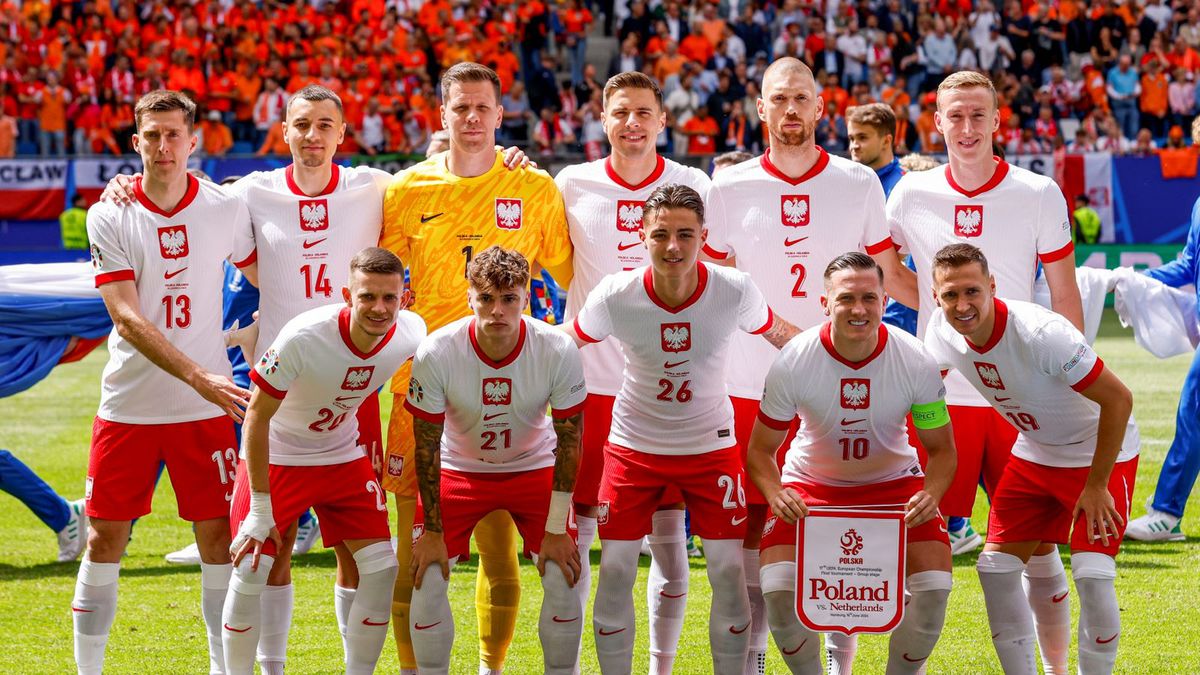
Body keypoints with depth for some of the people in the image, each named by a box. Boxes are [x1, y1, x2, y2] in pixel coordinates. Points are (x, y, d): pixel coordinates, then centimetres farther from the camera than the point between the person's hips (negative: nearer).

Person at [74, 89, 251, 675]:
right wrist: (200, 377, -23)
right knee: (104, 539, 2)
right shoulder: (108, 217, -5)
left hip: (206, 408, 1)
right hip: (127, 406, -1)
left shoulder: (226, 209, -1)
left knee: (220, 538, 1)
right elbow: (127, 319, -13)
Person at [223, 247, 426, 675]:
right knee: (250, 572, -12)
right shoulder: (303, 338, -32)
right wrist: (261, 508, -21)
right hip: (277, 458, -4)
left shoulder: (410, 335, -18)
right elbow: (257, 415, -23)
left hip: (343, 457, 4)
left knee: (382, 570, -4)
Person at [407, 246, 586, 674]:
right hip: (459, 470, 0)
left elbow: (568, 441, -13)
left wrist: (555, 529, -11)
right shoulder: (436, 353, -26)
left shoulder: (558, 352, -24)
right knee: (428, 580, -11)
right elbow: (427, 445, -15)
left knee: (563, 581, -11)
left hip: (534, 468, 0)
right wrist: (433, 531, -13)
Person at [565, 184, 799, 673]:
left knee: (729, 571, -4)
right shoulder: (615, 296, -20)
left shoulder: (735, 291, -19)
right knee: (615, 571, -3)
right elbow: (564, 344, 0)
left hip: (711, 446, 0)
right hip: (633, 445, 0)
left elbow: (780, 336, 3)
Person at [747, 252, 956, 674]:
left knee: (933, 587, -20)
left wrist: (931, 494, -27)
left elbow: (941, 449, -6)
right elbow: (760, 450, -9)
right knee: (778, 591, -22)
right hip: (810, 485, -1)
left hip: (894, 483, 1)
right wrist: (775, 494, -30)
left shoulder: (916, 362, -19)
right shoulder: (792, 363, -21)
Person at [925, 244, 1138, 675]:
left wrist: (1096, 485, -20)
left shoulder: (1041, 333, -33)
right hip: (1033, 456, 6)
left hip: (1101, 453, -6)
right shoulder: (941, 333, -14)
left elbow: (1118, 399, -25)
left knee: (1092, 574, -19)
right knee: (997, 567, 0)